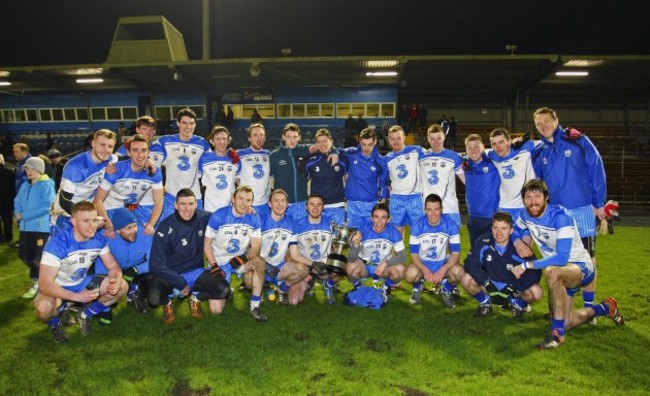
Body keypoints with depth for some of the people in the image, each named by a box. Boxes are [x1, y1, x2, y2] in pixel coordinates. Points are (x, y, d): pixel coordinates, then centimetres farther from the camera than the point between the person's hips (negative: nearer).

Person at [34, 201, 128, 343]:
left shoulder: (99, 239, -15)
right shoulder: (57, 244, -31)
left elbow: (113, 266, -7)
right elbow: (44, 284, -34)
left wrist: (115, 281, -32)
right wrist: (77, 296, -46)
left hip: (82, 283, 5)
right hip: (58, 288, -4)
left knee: (122, 286, -13)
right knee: (44, 307, -37)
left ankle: (86, 316, 10)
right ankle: (55, 323, 2)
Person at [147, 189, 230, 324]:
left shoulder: (203, 218, -8)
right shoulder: (165, 228, -17)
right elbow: (156, 265, -17)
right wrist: (181, 284, -18)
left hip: (195, 272, 3)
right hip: (170, 274, -3)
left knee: (224, 290, -22)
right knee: (153, 297, -33)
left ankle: (196, 297, 12)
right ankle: (167, 302, 7)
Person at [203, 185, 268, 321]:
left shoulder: (254, 219, -7)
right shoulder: (218, 216, -14)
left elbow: (256, 247, -7)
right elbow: (207, 245, -8)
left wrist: (245, 257, -26)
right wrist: (214, 266, -18)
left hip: (240, 261, 2)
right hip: (220, 263, -2)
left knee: (260, 262, -34)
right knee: (216, 310, -13)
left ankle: (255, 308, -20)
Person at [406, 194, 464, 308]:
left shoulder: (451, 225, -13)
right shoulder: (417, 226, -14)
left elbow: (456, 254, -12)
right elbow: (414, 254, -11)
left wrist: (443, 270, -29)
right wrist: (425, 270, -30)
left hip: (443, 264, 1)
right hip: (422, 264, -1)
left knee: (459, 272, -31)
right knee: (411, 274, -33)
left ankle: (447, 290, 6)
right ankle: (418, 287, 7)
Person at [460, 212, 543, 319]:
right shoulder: (484, 241, -20)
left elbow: (535, 272, -17)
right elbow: (471, 263, -18)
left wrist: (516, 289, -24)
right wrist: (484, 282, -28)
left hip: (513, 287, -1)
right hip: (489, 285, 1)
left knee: (537, 293, -27)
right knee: (466, 279, -25)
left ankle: (517, 303, 8)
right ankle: (485, 302, 6)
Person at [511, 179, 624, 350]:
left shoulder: (560, 218, -29)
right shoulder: (525, 215, -8)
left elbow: (561, 259, -36)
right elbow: (516, 231, 14)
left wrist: (525, 266, -35)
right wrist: (518, 241, -10)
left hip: (581, 267, -7)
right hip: (561, 275, 7)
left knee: (552, 272, -42)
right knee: (565, 323, 8)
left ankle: (557, 333, -28)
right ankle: (606, 308, 34)